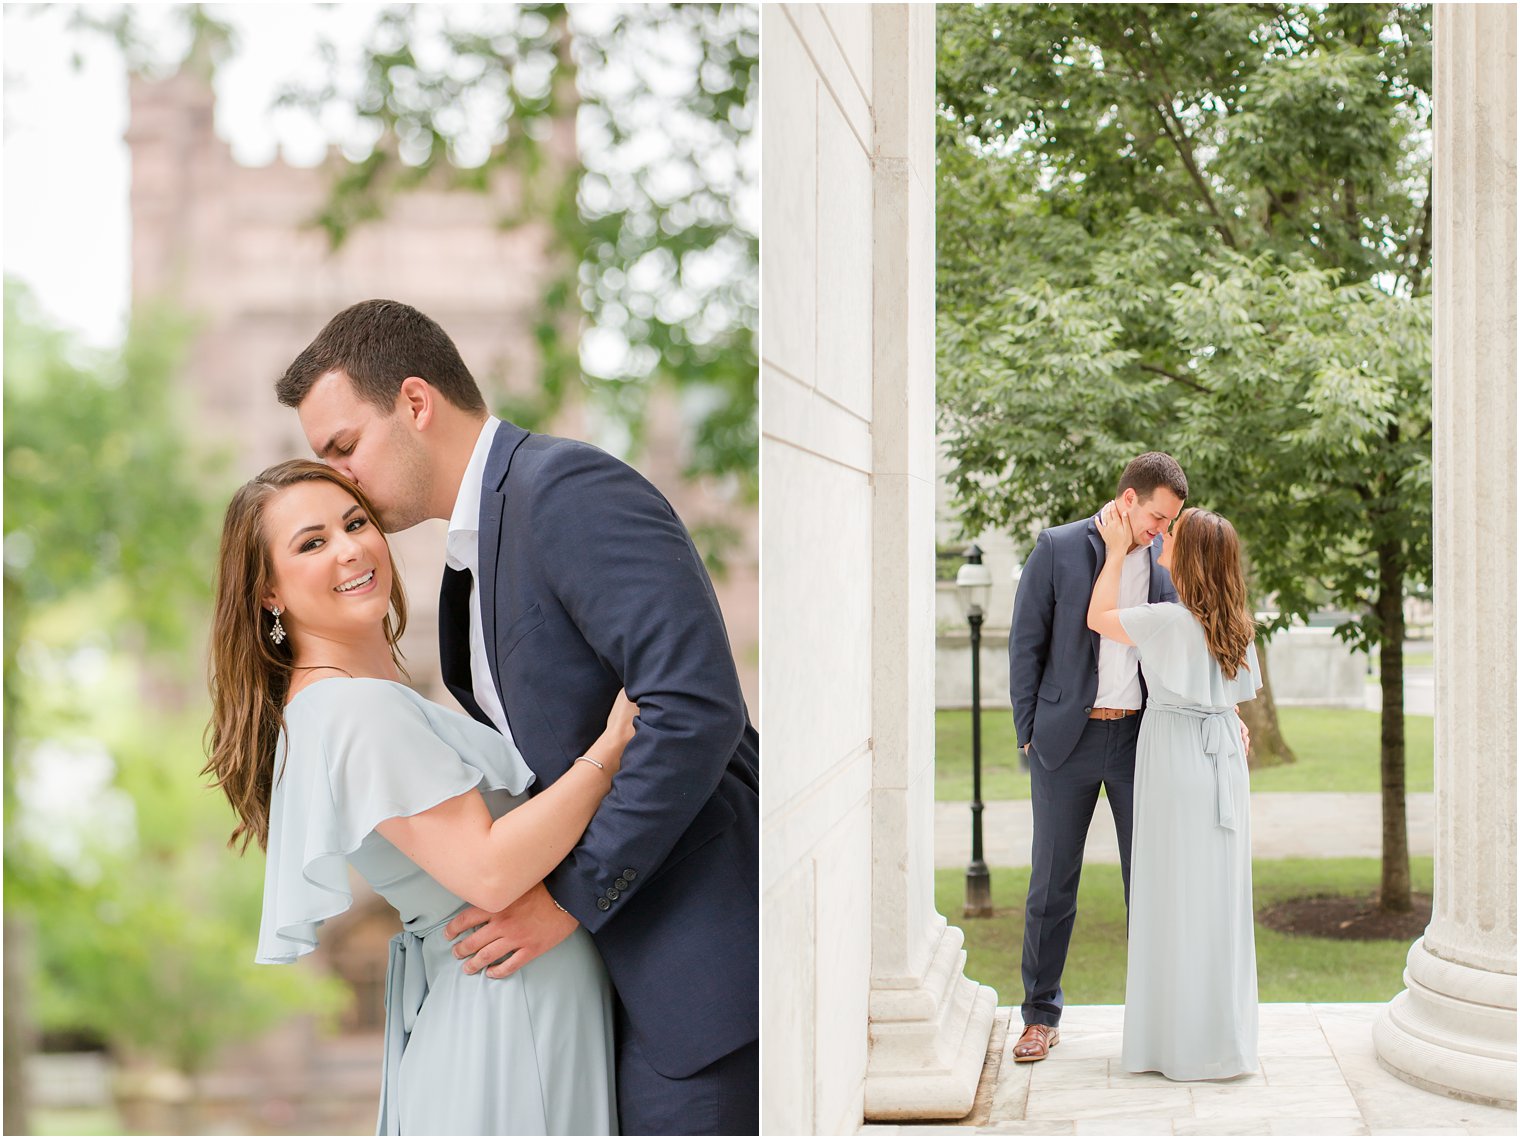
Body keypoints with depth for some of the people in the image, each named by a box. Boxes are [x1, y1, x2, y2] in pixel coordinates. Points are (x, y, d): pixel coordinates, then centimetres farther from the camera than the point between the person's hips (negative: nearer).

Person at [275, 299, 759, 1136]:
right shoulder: (477, 544, 15)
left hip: (706, 942, -9)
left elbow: (695, 705, -25)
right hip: (630, 950, 9)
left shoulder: (567, 487, -16)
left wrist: (572, 896, -18)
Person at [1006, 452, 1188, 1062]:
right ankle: (1042, 1017, 17)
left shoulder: (1165, 561, 5)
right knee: (1052, 881, 6)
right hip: (1067, 737, -2)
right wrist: (1029, 731, -4)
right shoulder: (1057, 548, -4)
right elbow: (1026, 642, -2)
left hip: (1139, 737, 2)